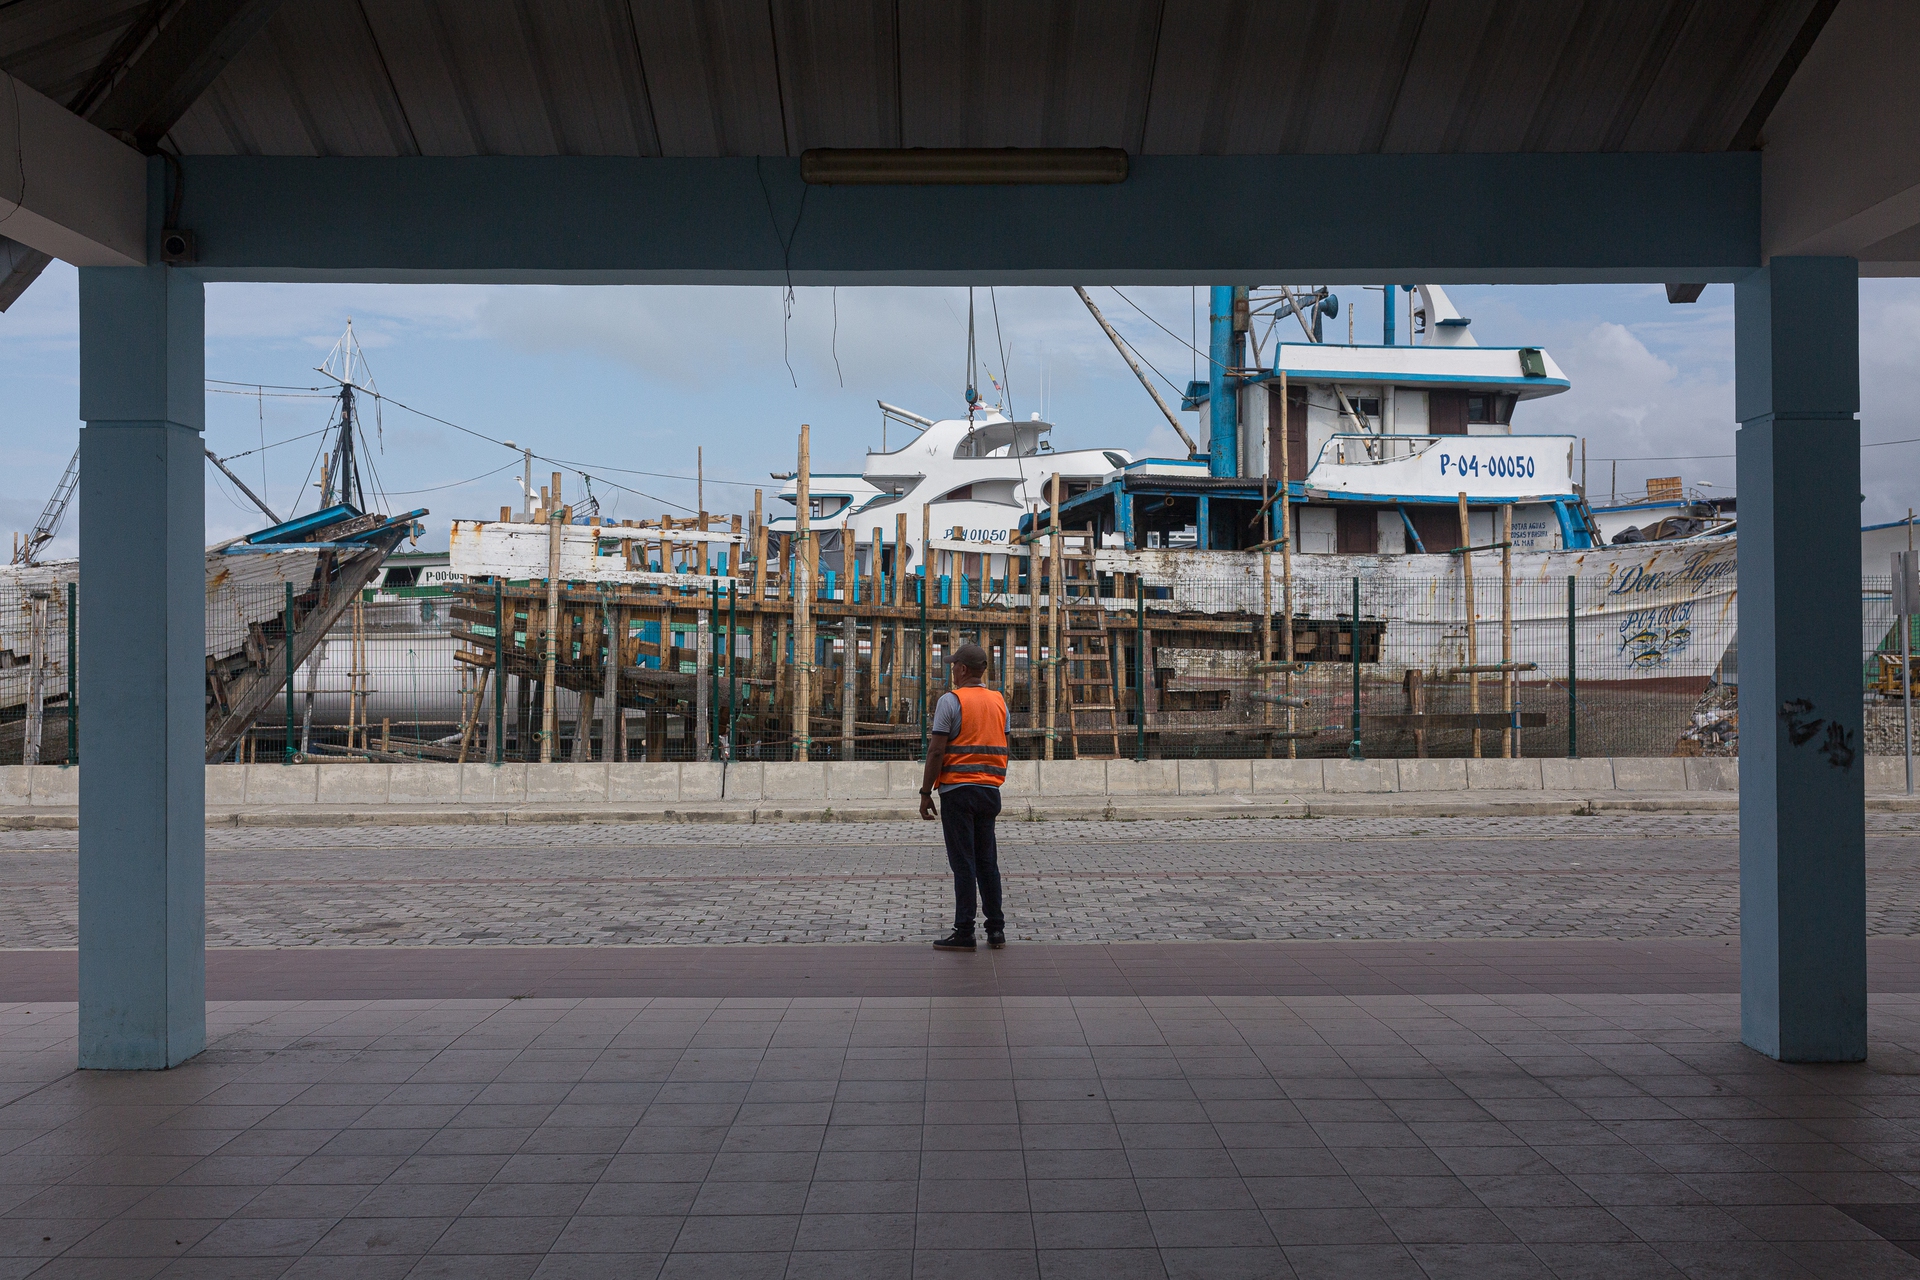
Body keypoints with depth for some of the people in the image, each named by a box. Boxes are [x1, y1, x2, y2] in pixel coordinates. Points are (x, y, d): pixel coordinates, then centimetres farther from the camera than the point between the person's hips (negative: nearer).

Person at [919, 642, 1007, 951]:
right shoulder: (999, 702, 11)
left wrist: (925, 792, -7)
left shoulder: (951, 700, -8)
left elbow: (937, 751, -12)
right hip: (990, 789, 6)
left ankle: (964, 932, -2)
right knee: (987, 861, 11)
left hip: (957, 789, -6)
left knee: (963, 862, -4)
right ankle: (996, 930, 12)